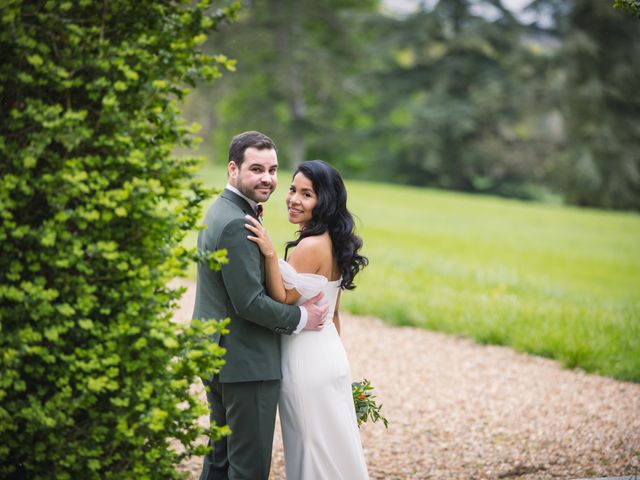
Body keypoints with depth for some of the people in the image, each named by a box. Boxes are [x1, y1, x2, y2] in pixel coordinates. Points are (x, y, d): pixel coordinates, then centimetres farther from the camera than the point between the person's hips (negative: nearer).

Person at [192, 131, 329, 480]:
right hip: (246, 363, -10)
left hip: (216, 357, 10)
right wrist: (300, 318, -11)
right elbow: (250, 303, -23)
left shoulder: (218, 212, 12)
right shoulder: (237, 224, -21)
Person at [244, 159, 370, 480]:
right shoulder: (332, 243, 9)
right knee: (335, 450, 17)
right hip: (329, 354, 9)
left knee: (316, 451, 3)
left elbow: (282, 302, -19)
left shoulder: (310, 246, -20)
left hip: (307, 361, -9)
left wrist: (269, 254, -28)